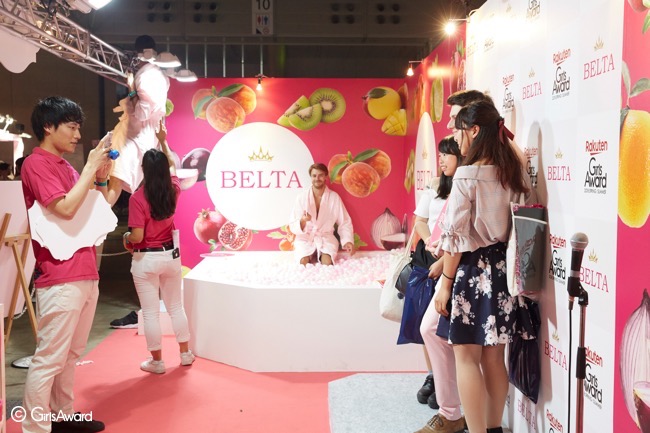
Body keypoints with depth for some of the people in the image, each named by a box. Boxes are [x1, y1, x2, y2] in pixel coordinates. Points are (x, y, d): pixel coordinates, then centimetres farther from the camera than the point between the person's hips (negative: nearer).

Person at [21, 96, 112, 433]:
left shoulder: (67, 167, 16)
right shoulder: (37, 164, -8)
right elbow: (66, 208, -21)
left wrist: (100, 179, 7)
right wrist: (90, 167, -12)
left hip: (86, 274, 9)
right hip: (61, 279, -8)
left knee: (70, 355, 16)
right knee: (49, 360, -3)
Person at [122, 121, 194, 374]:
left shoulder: (138, 198, -19)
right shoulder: (173, 191, -4)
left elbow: (137, 236, -21)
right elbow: (172, 165, 18)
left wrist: (126, 238, 1)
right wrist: (163, 141, 24)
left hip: (146, 259, -5)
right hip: (170, 255, 5)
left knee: (150, 313, 6)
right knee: (176, 307, 17)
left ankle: (157, 361, 16)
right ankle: (185, 354, 27)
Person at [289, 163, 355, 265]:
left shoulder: (334, 197, -4)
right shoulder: (301, 197, -5)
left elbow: (345, 223, 1)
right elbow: (293, 227, -5)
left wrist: (348, 241, -16)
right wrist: (302, 221, -28)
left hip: (326, 238, 1)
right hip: (305, 238, 0)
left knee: (327, 263, -25)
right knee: (304, 264, -25)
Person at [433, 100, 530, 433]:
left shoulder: (467, 174, -14)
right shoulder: (512, 173, 7)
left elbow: (457, 236, -15)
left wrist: (445, 281, -9)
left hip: (473, 269, -7)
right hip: (502, 268, 8)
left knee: (467, 357, 2)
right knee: (494, 356, 15)